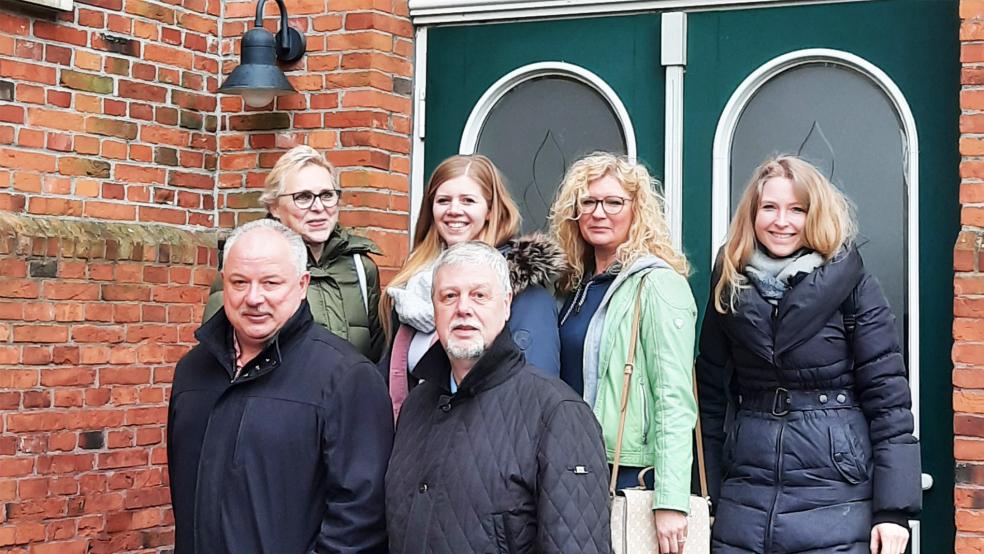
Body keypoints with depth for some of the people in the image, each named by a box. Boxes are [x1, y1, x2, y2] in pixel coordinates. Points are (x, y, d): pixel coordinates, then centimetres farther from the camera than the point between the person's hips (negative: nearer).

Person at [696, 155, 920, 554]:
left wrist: (894, 509, -11)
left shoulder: (852, 286, -3)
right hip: (744, 503, 3)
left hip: (834, 502, -3)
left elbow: (888, 396, -6)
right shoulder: (730, 290, 7)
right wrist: (708, 500, 7)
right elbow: (712, 398, 10)